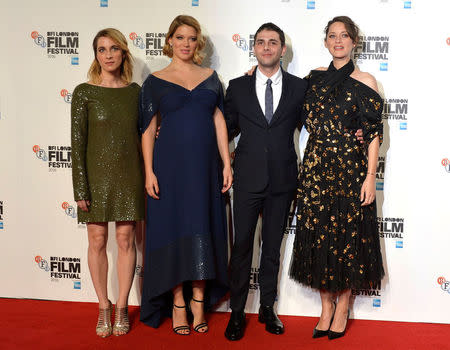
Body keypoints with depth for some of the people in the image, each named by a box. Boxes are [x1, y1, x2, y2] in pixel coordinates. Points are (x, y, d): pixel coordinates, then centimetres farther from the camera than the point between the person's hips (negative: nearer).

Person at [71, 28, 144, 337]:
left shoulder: (135, 91, 5)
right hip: (97, 175, -1)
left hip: (129, 176, 2)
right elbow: (78, 141, -5)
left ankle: (122, 307, 19)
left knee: (126, 240, 5)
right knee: (98, 242, 5)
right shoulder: (84, 92, -3)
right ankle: (104, 307, 22)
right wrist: (80, 188, -10)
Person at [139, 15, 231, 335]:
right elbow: (148, 129, 1)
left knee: (203, 230, 6)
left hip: (205, 164, 2)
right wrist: (149, 172, -7)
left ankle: (198, 302, 18)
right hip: (170, 163, -2)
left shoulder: (211, 77, 11)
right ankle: (178, 305, 14)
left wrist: (227, 163, 3)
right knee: (173, 228, 2)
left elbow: (219, 122, 9)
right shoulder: (155, 81, 4)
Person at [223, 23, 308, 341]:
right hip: (248, 178, -1)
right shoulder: (238, 87, 4)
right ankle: (237, 312, 18)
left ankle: (268, 308, 28)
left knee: (273, 246, 13)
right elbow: (227, 129, 10)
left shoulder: (299, 87, 4)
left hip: (282, 180, 1)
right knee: (242, 246, 4)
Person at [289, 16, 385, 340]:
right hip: (316, 168, 4)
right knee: (318, 236, 6)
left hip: (351, 168, -3)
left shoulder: (365, 82, -1)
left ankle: (342, 309, 20)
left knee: (348, 236, 3)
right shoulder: (316, 77, 10)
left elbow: (374, 132, -5)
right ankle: (326, 309, 21)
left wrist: (370, 176, -11)